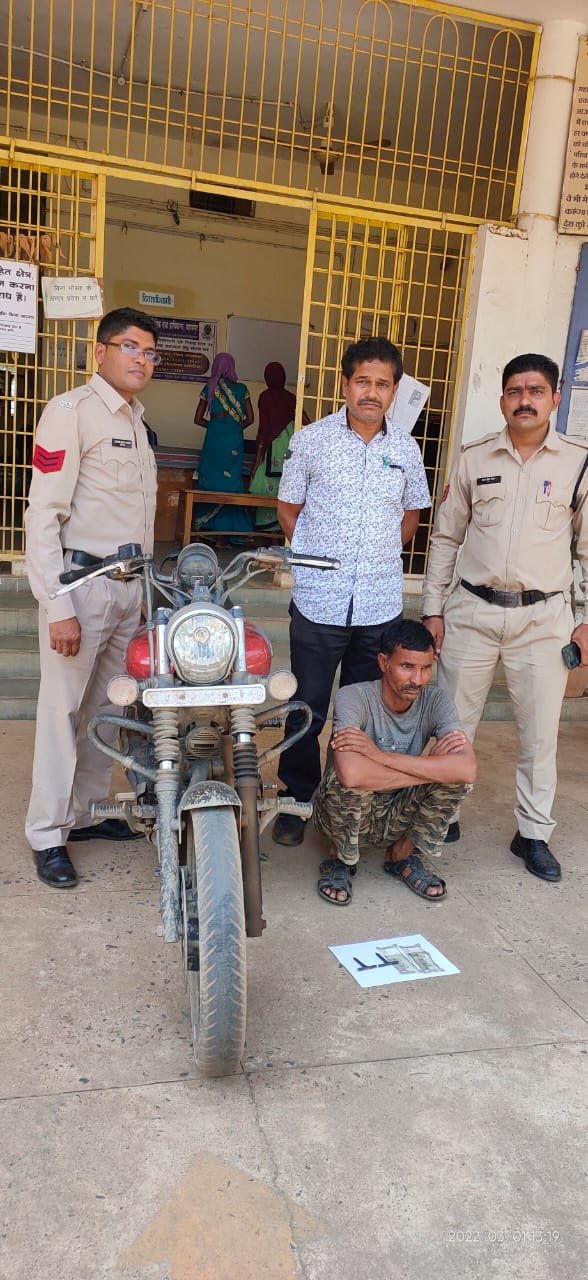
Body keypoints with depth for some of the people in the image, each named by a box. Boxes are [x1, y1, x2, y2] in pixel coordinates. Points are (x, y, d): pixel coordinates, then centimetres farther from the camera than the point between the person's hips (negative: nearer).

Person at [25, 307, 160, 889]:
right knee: (63, 710, -1)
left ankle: (85, 812, 27)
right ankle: (47, 834, 11)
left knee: (107, 707, 13)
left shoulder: (135, 420, 16)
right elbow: (43, 514, -16)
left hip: (129, 585, 8)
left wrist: (145, 586, 16)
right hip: (80, 581, -8)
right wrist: (58, 609, -20)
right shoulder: (71, 410, -10)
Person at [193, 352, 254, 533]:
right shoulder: (242, 388, 5)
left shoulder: (210, 388, 2)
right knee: (232, 480, 6)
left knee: (210, 479, 7)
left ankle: (208, 525, 8)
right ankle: (231, 526, 8)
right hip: (235, 439, 1)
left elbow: (198, 419, 4)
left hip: (214, 436, -1)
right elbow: (250, 419, 6)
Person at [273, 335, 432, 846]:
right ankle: (297, 801, 23)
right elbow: (288, 508, 7)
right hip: (319, 602, -2)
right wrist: (318, 557, 0)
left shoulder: (406, 450, 6)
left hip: (381, 605, 2)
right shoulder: (311, 440, -1)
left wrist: (381, 556, 8)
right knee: (308, 709, 6)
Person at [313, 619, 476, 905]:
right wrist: (432, 768, -32)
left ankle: (401, 855, 2)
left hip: (397, 816, 3)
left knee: (457, 773, -22)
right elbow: (351, 773, -43)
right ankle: (341, 859, -4)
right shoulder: (353, 697, -25)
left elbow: (467, 769, -32)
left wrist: (380, 755, -36)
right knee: (348, 780, -37)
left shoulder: (436, 701, -14)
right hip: (344, 813, -3)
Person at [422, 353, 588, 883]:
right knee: (454, 722, 10)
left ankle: (534, 833, 24)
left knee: (540, 731, 7)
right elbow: (446, 537, 8)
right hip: (472, 611, 1)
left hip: (543, 616, -1)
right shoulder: (474, 458, 3)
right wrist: (433, 608, 4)